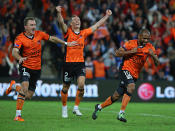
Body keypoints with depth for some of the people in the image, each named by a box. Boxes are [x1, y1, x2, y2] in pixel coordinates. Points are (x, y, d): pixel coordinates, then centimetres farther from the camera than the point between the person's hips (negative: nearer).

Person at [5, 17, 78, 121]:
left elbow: (52, 38, 15)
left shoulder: (39, 34, 0)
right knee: (25, 87, -29)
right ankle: (18, 115, -21)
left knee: (28, 96, 5)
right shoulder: (20, 38, -14)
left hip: (37, 68, 5)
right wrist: (20, 58, -48)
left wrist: (66, 43, 17)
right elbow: (15, 51, -27)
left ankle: (14, 86, 37)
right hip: (26, 67, -5)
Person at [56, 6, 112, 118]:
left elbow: (97, 25, 19)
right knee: (65, 88, 6)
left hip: (80, 63, 2)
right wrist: (59, 13, -35)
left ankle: (76, 108, -2)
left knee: (81, 85, -16)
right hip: (69, 63, -2)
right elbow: (61, 23, -17)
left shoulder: (84, 33, 11)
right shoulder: (68, 32, 1)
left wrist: (107, 16, 20)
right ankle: (64, 108, 25)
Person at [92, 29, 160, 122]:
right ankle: (121, 113, -29)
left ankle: (99, 107, 29)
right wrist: (131, 51, -21)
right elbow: (117, 53, -10)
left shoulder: (149, 47, 1)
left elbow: (157, 63, -1)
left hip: (134, 75, 5)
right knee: (131, 86, -33)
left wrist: (153, 55, -22)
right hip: (125, 69, -5)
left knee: (116, 96, 8)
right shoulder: (131, 43, -9)